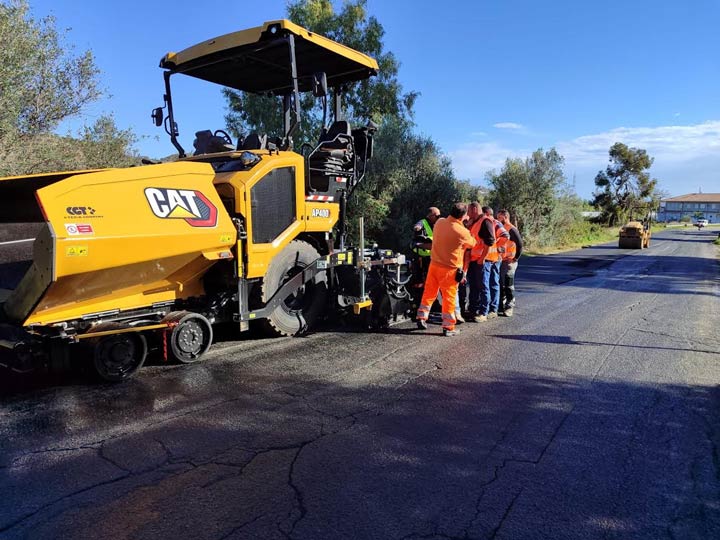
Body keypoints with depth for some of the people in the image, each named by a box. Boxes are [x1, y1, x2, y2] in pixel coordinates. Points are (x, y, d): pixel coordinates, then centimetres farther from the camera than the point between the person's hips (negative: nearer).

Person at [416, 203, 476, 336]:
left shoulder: (439, 222, -3)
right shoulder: (462, 231, -18)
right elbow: (472, 243, 1)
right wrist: (468, 232, 20)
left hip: (434, 264, 5)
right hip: (450, 269, -5)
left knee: (429, 292, 17)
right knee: (449, 297, 4)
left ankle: (421, 318, 23)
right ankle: (448, 327, 9)